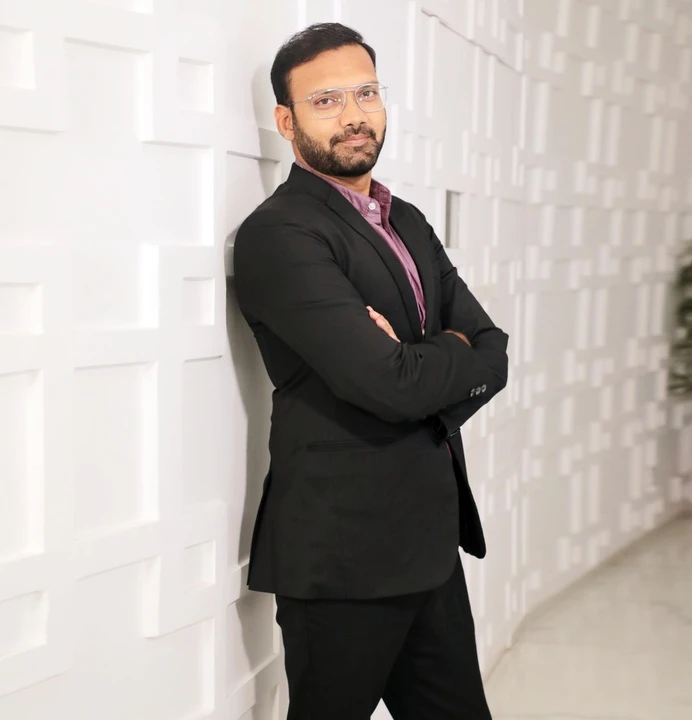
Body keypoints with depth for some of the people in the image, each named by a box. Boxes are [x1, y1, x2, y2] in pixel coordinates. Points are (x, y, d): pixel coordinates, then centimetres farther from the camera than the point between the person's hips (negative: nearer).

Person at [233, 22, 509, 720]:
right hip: (345, 551, -7)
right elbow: (388, 382, -23)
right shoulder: (279, 232, -14)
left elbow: (492, 354, 7)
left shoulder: (408, 223, 14)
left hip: (432, 536, 8)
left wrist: (422, 363, -13)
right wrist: (459, 354, -3)